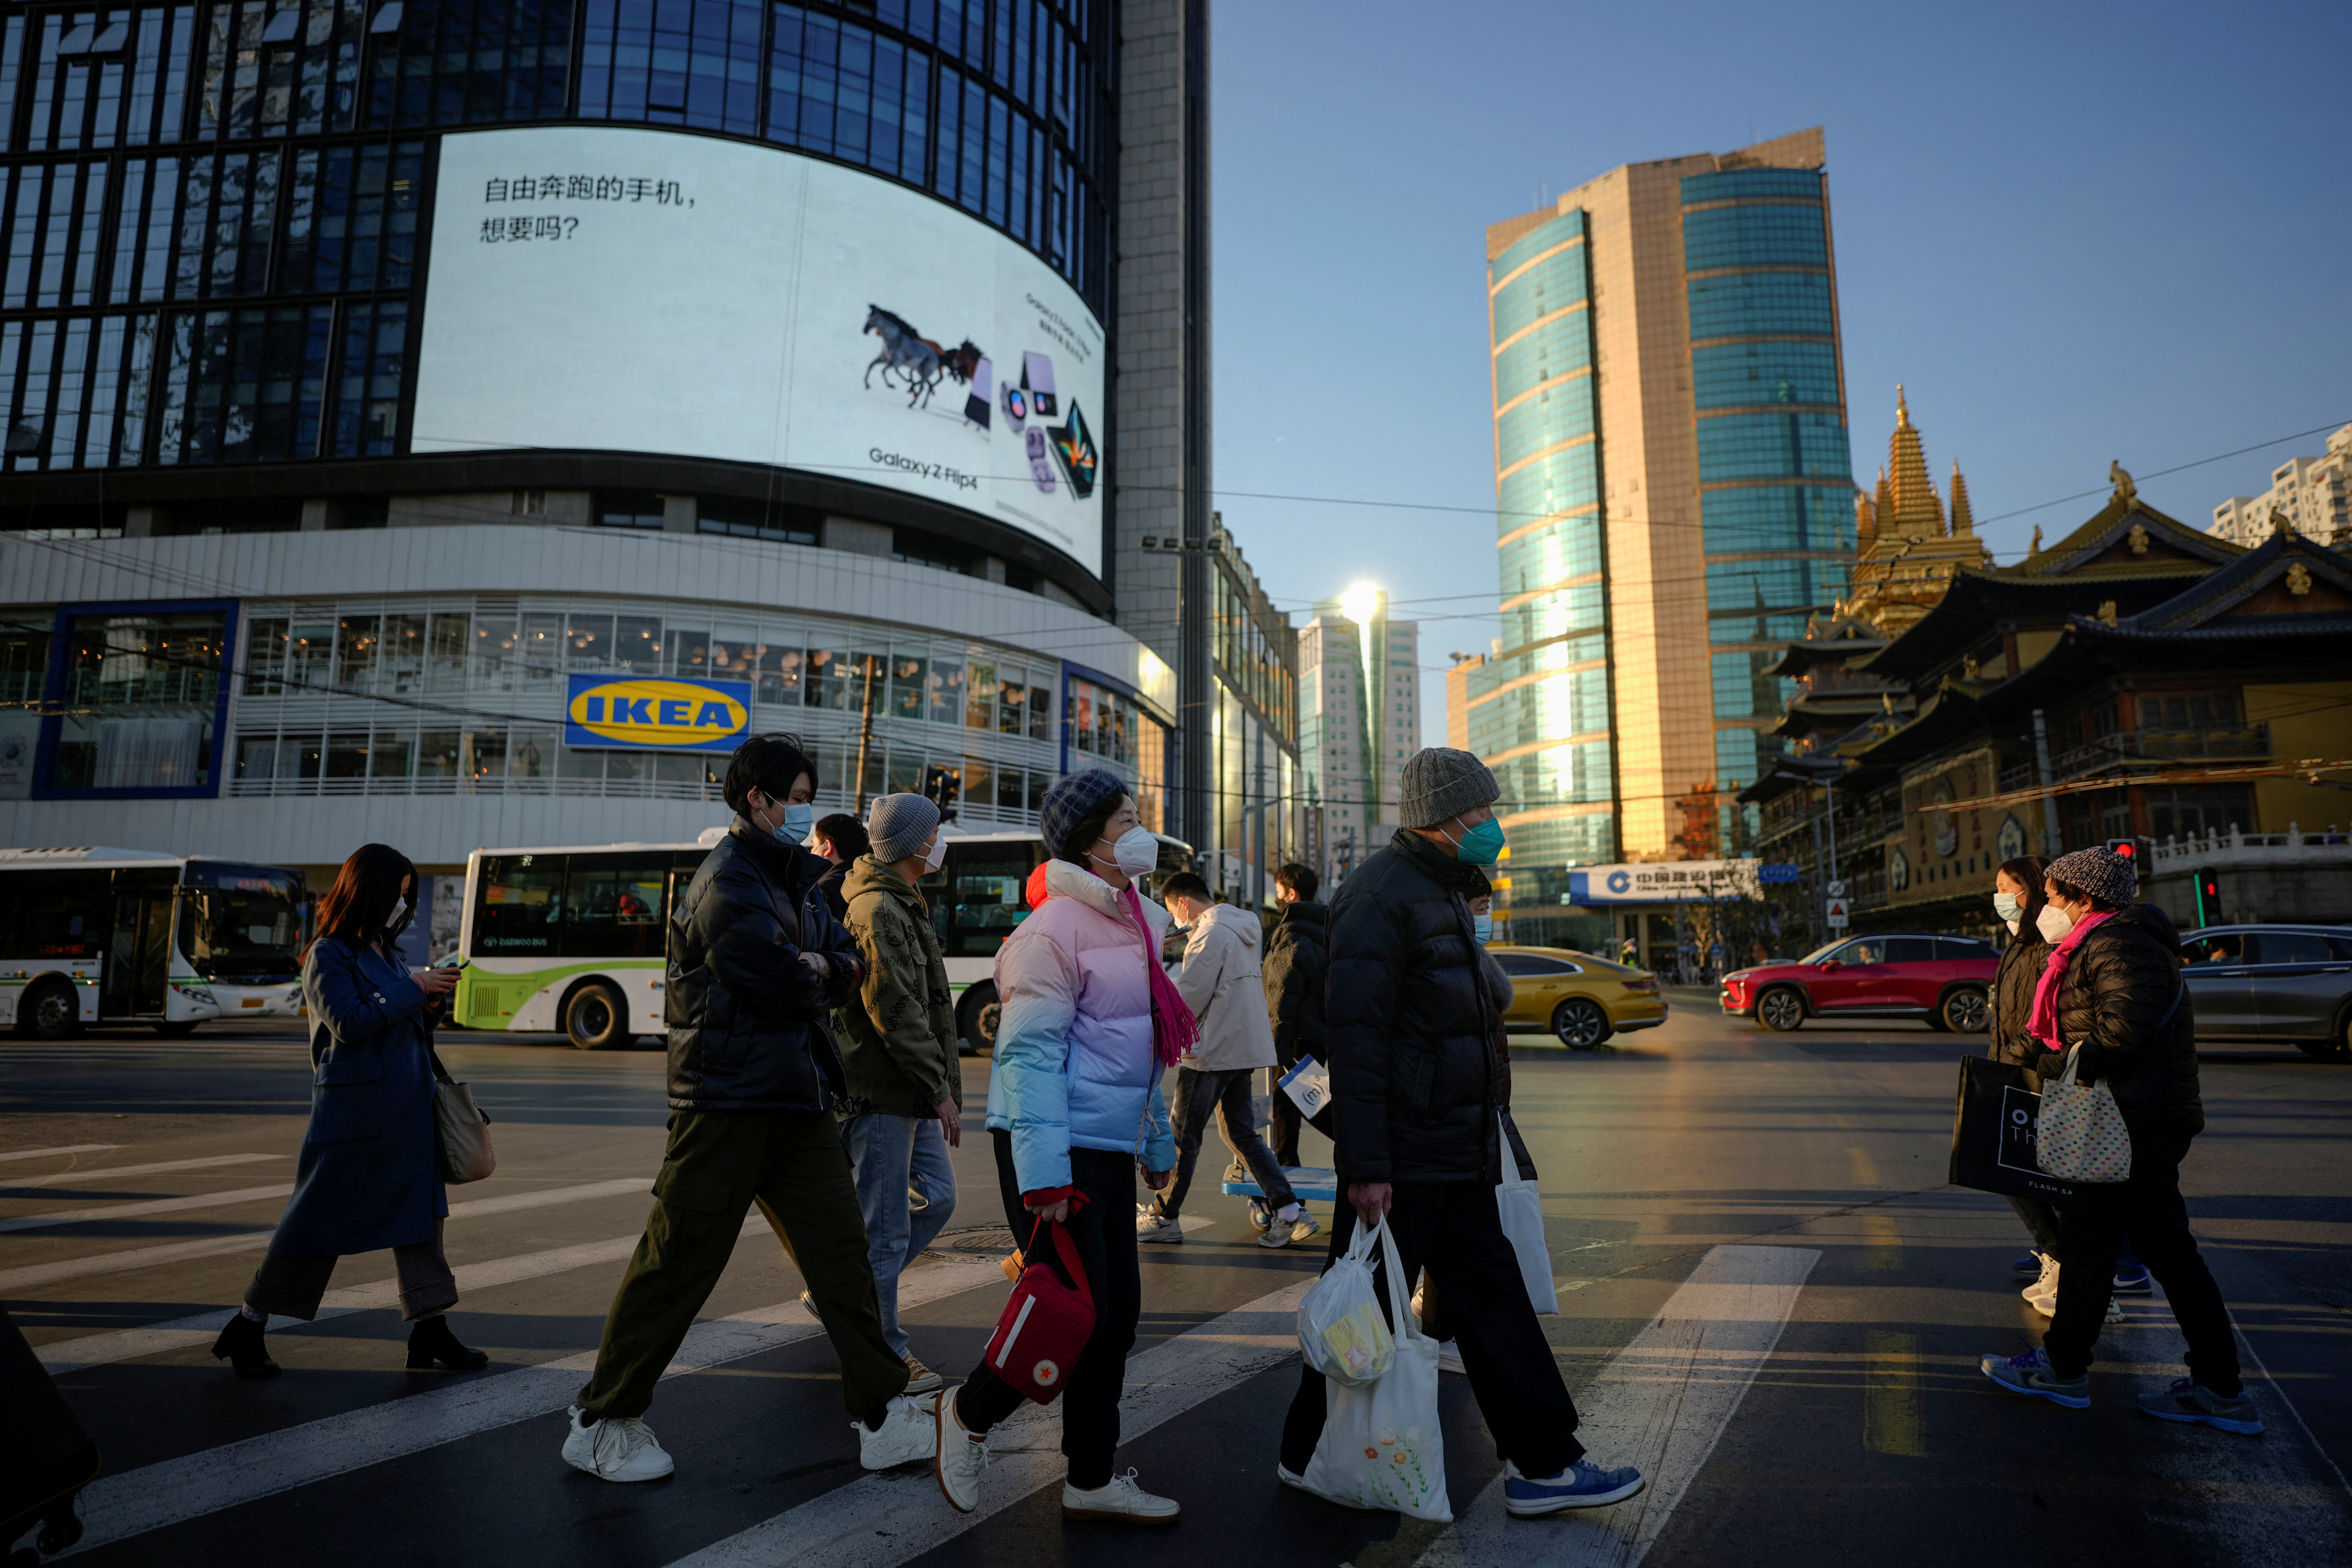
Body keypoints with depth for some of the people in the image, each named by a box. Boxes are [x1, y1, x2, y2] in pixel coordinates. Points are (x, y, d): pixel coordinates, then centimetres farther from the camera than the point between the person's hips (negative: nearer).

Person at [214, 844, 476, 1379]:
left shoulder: (384, 951, 14)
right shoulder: (329, 954, -9)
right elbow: (348, 1023, -20)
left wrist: (428, 1005, 1)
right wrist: (414, 989, -17)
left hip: (407, 1113, 8)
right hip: (353, 1109, -8)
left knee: (418, 1213, 7)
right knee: (321, 1218, 1)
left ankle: (429, 1329, 12)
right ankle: (247, 1329, 19)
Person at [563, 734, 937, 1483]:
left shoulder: (795, 881, 15)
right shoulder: (728, 880, -14)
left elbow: (850, 963, 14)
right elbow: (778, 983, -22)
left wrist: (826, 966, -8)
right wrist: (817, 981, 0)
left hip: (798, 1097, 9)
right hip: (727, 1101, -8)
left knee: (842, 1253, 8)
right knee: (678, 1264, 2)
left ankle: (884, 1417, 16)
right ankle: (601, 1422, 21)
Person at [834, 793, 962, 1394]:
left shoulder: (905, 906, 17)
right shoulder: (877, 911, -17)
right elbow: (896, 1013, -21)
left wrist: (940, 1085, 19)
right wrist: (940, 1090, -17)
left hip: (911, 1096, 10)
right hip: (882, 1095, -10)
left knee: (937, 1197, 16)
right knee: (886, 1225, -1)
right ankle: (883, 1351, 11)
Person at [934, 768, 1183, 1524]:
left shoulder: (1133, 925, 15)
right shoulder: (1056, 928, -14)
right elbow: (1031, 1052, -19)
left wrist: (1157, 1144, 23)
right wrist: (1043, 1174, -24)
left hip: (1110, 1148, 9)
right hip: (1056, 1147, -9)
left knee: (1117, 1310, 11)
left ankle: (1091, 1481, 25)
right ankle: (971, 1412, 22)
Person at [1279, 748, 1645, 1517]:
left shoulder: (1442, 891, 16)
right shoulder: (1382, 895, -17)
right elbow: (1356, 1037, -23)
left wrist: (1483, 1140, 23)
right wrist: (1365, 1166, -25)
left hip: (1455, 1155, 10)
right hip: (1401, 1157, -10)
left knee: (1491, 1295, 13)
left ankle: (1543, 1464, 23)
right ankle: (1310, 1459, 21)